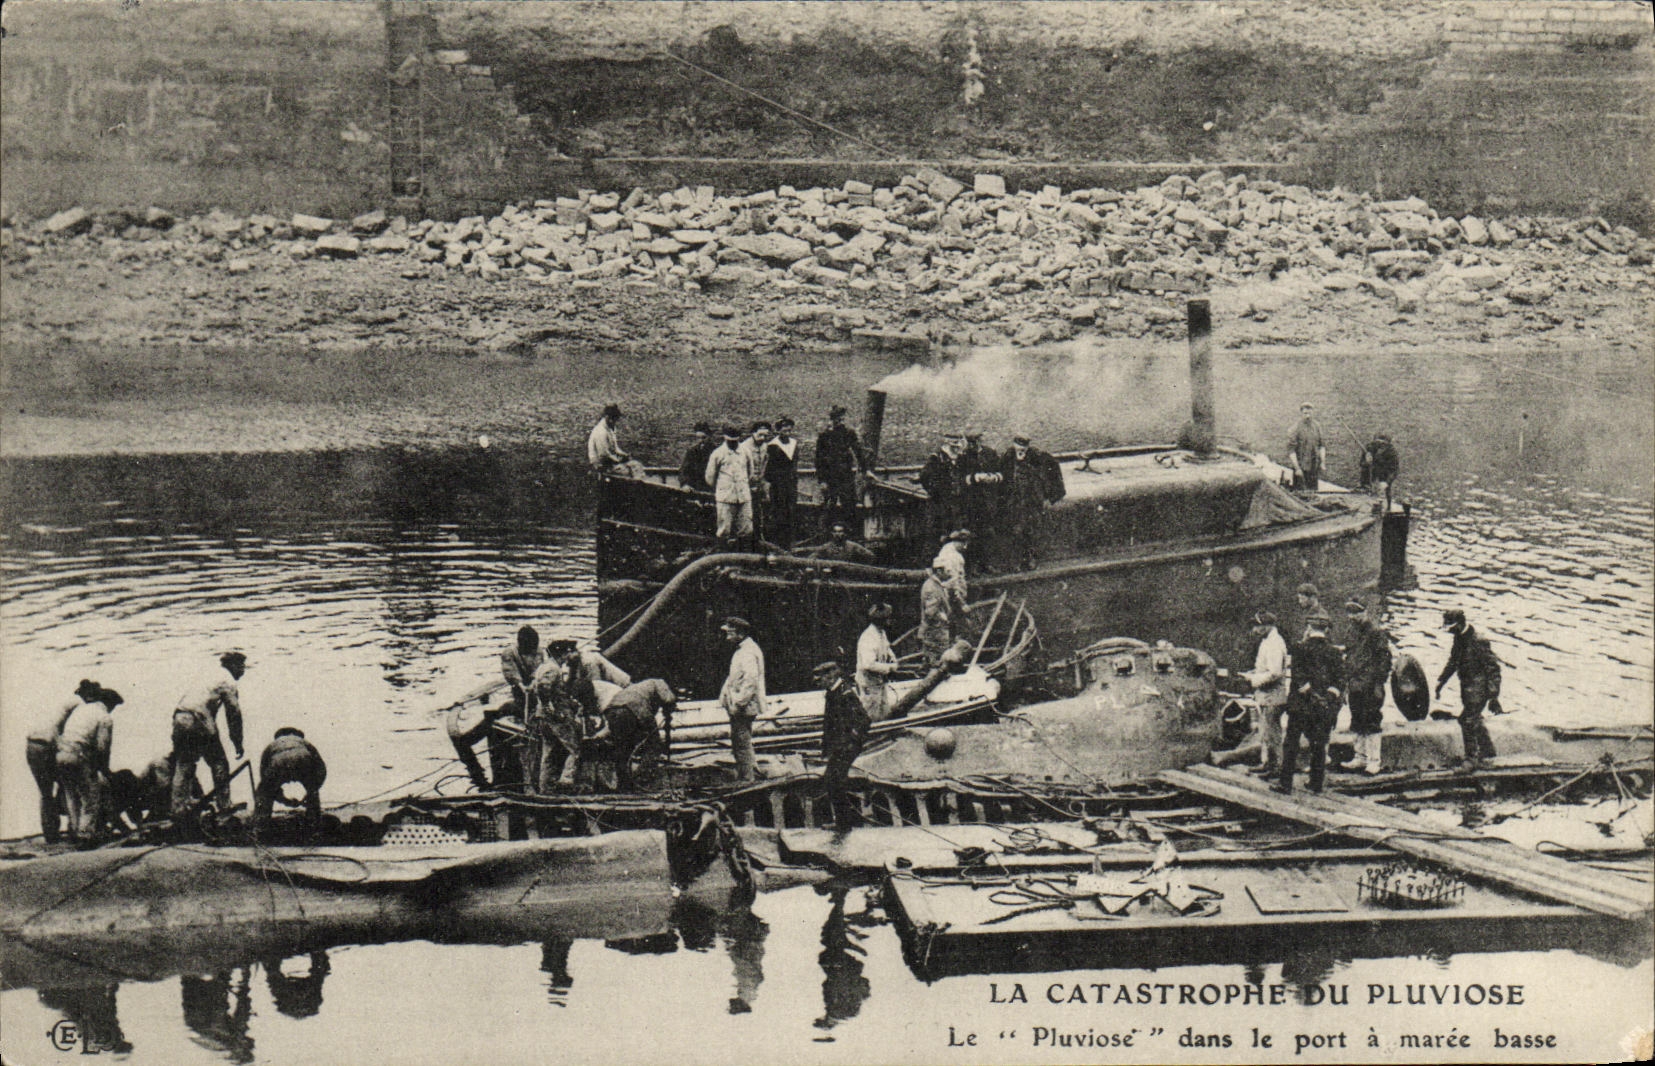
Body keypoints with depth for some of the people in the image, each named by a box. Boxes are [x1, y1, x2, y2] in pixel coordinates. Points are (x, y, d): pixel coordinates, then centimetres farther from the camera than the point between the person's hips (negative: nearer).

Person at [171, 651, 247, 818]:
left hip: (179, 718, 7)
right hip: (199, 721, -7)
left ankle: (178, 810, 11)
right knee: (219, 764, 4)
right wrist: (238, 745, 5)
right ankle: (224, 807, 5)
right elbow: (234, 714, -1)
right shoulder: (228, 682, 2)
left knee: (182, 767, 14)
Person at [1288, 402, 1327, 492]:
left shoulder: (1317, 426, 6)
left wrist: (1323, 462, 3)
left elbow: (1322, 444, 12)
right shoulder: (1296, 428, -9)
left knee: (1314, 490, 7)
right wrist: (1297, 468, -15)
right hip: (1301, 467, -4)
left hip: (1315, 467, 4)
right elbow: (1291, 450, -11)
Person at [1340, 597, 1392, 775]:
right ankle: (1360, 757, 19)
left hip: (1371, 688, -7)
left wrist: (1379, 684, -14)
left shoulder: (1377, 634, -8)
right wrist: (1347, 684, 16)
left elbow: (1385, 660, -10)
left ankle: (1374, 760, -1)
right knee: (1357, 725, 11)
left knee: (1371, 725, -5)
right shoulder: (1353, 634, 15)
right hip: (1355, 687, 7)